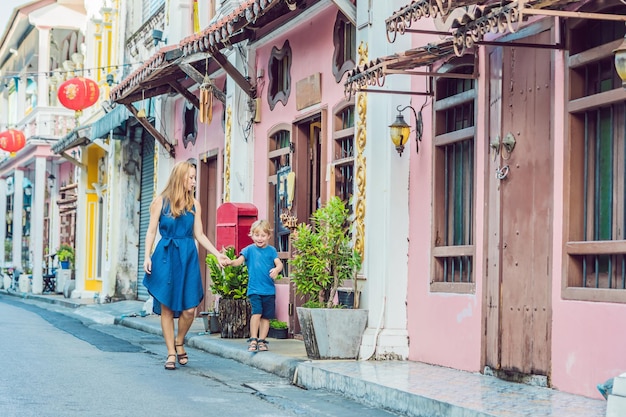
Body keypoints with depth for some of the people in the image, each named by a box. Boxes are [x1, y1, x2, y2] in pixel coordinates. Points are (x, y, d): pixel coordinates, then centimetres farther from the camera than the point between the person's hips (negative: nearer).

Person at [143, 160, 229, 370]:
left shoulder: (194, 204, 8)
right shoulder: (161, 201, 1)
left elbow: (199, 234, 10)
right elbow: (151, 231, 2)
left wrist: (218, 254, 3)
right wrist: (147, 257, -8)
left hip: (188, 258, 2)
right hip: (166, 257, -2)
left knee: (189, 309, -5)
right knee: (167, 307, -1)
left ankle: (179, 343, 21)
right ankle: (171, 353, 9)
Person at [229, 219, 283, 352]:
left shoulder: (271, 250, 6)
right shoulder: (249, 249, 3)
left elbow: (279, 263, -4)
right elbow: (240, 260, -8)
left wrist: (276, 269, -27)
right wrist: (231, 262, -30)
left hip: (269, 290, 2)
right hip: (254, 289, -2)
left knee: (266, 316, 7)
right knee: (256, 313, -15)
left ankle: (261, 340, 17)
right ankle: (253, 340, -7)